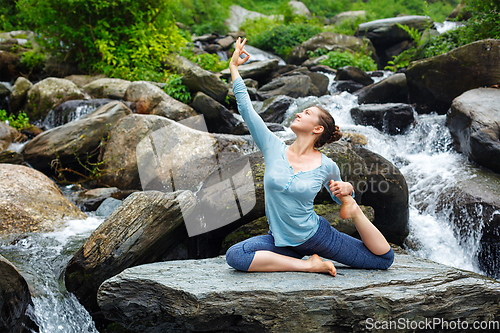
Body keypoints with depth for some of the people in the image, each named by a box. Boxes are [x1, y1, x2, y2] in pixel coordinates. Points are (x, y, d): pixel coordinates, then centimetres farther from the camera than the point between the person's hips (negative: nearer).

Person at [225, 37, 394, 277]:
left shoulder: (326, 166, -7)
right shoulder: (273, 148, -5)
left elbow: (339, 193, 13)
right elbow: (246, 108, -6)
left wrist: (346, 191, -11)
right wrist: (234, 67, -2)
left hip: (316, 235, -2)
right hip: (280, 239, 2)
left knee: (385, 259, -3)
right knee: (235, 256, -28)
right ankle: (309, 264, -19)